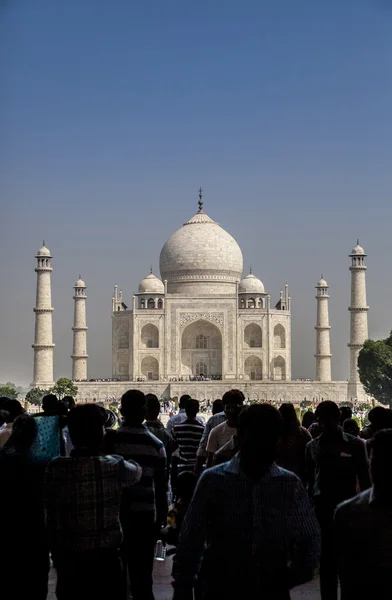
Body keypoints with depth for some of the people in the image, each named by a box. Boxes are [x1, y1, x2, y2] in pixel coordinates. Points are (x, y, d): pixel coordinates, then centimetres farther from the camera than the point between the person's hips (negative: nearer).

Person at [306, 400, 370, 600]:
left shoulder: (355, 445, 0)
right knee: (327, 558, 6)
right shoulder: (313, 446, 6)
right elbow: (309, 479, 9)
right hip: (323, 507, 2)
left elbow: (364, 479, 1)